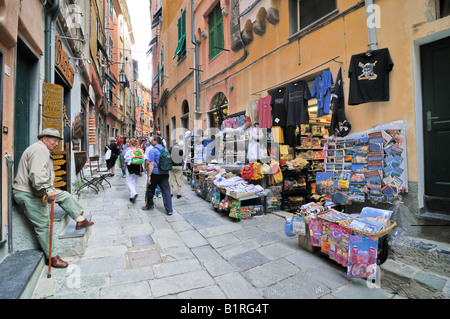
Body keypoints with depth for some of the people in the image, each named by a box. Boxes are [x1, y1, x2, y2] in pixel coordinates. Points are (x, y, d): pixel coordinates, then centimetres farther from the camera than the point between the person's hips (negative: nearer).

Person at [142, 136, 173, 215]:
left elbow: (151, 164, -16)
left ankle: (149, 206, 33)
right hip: (165, 173, 5)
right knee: (166, 191, 3)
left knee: (150, 190, 16)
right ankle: (169, 210, 2)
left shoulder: (153, 150, -10)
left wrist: (148, 175, -15)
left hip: (155, 173, -5)